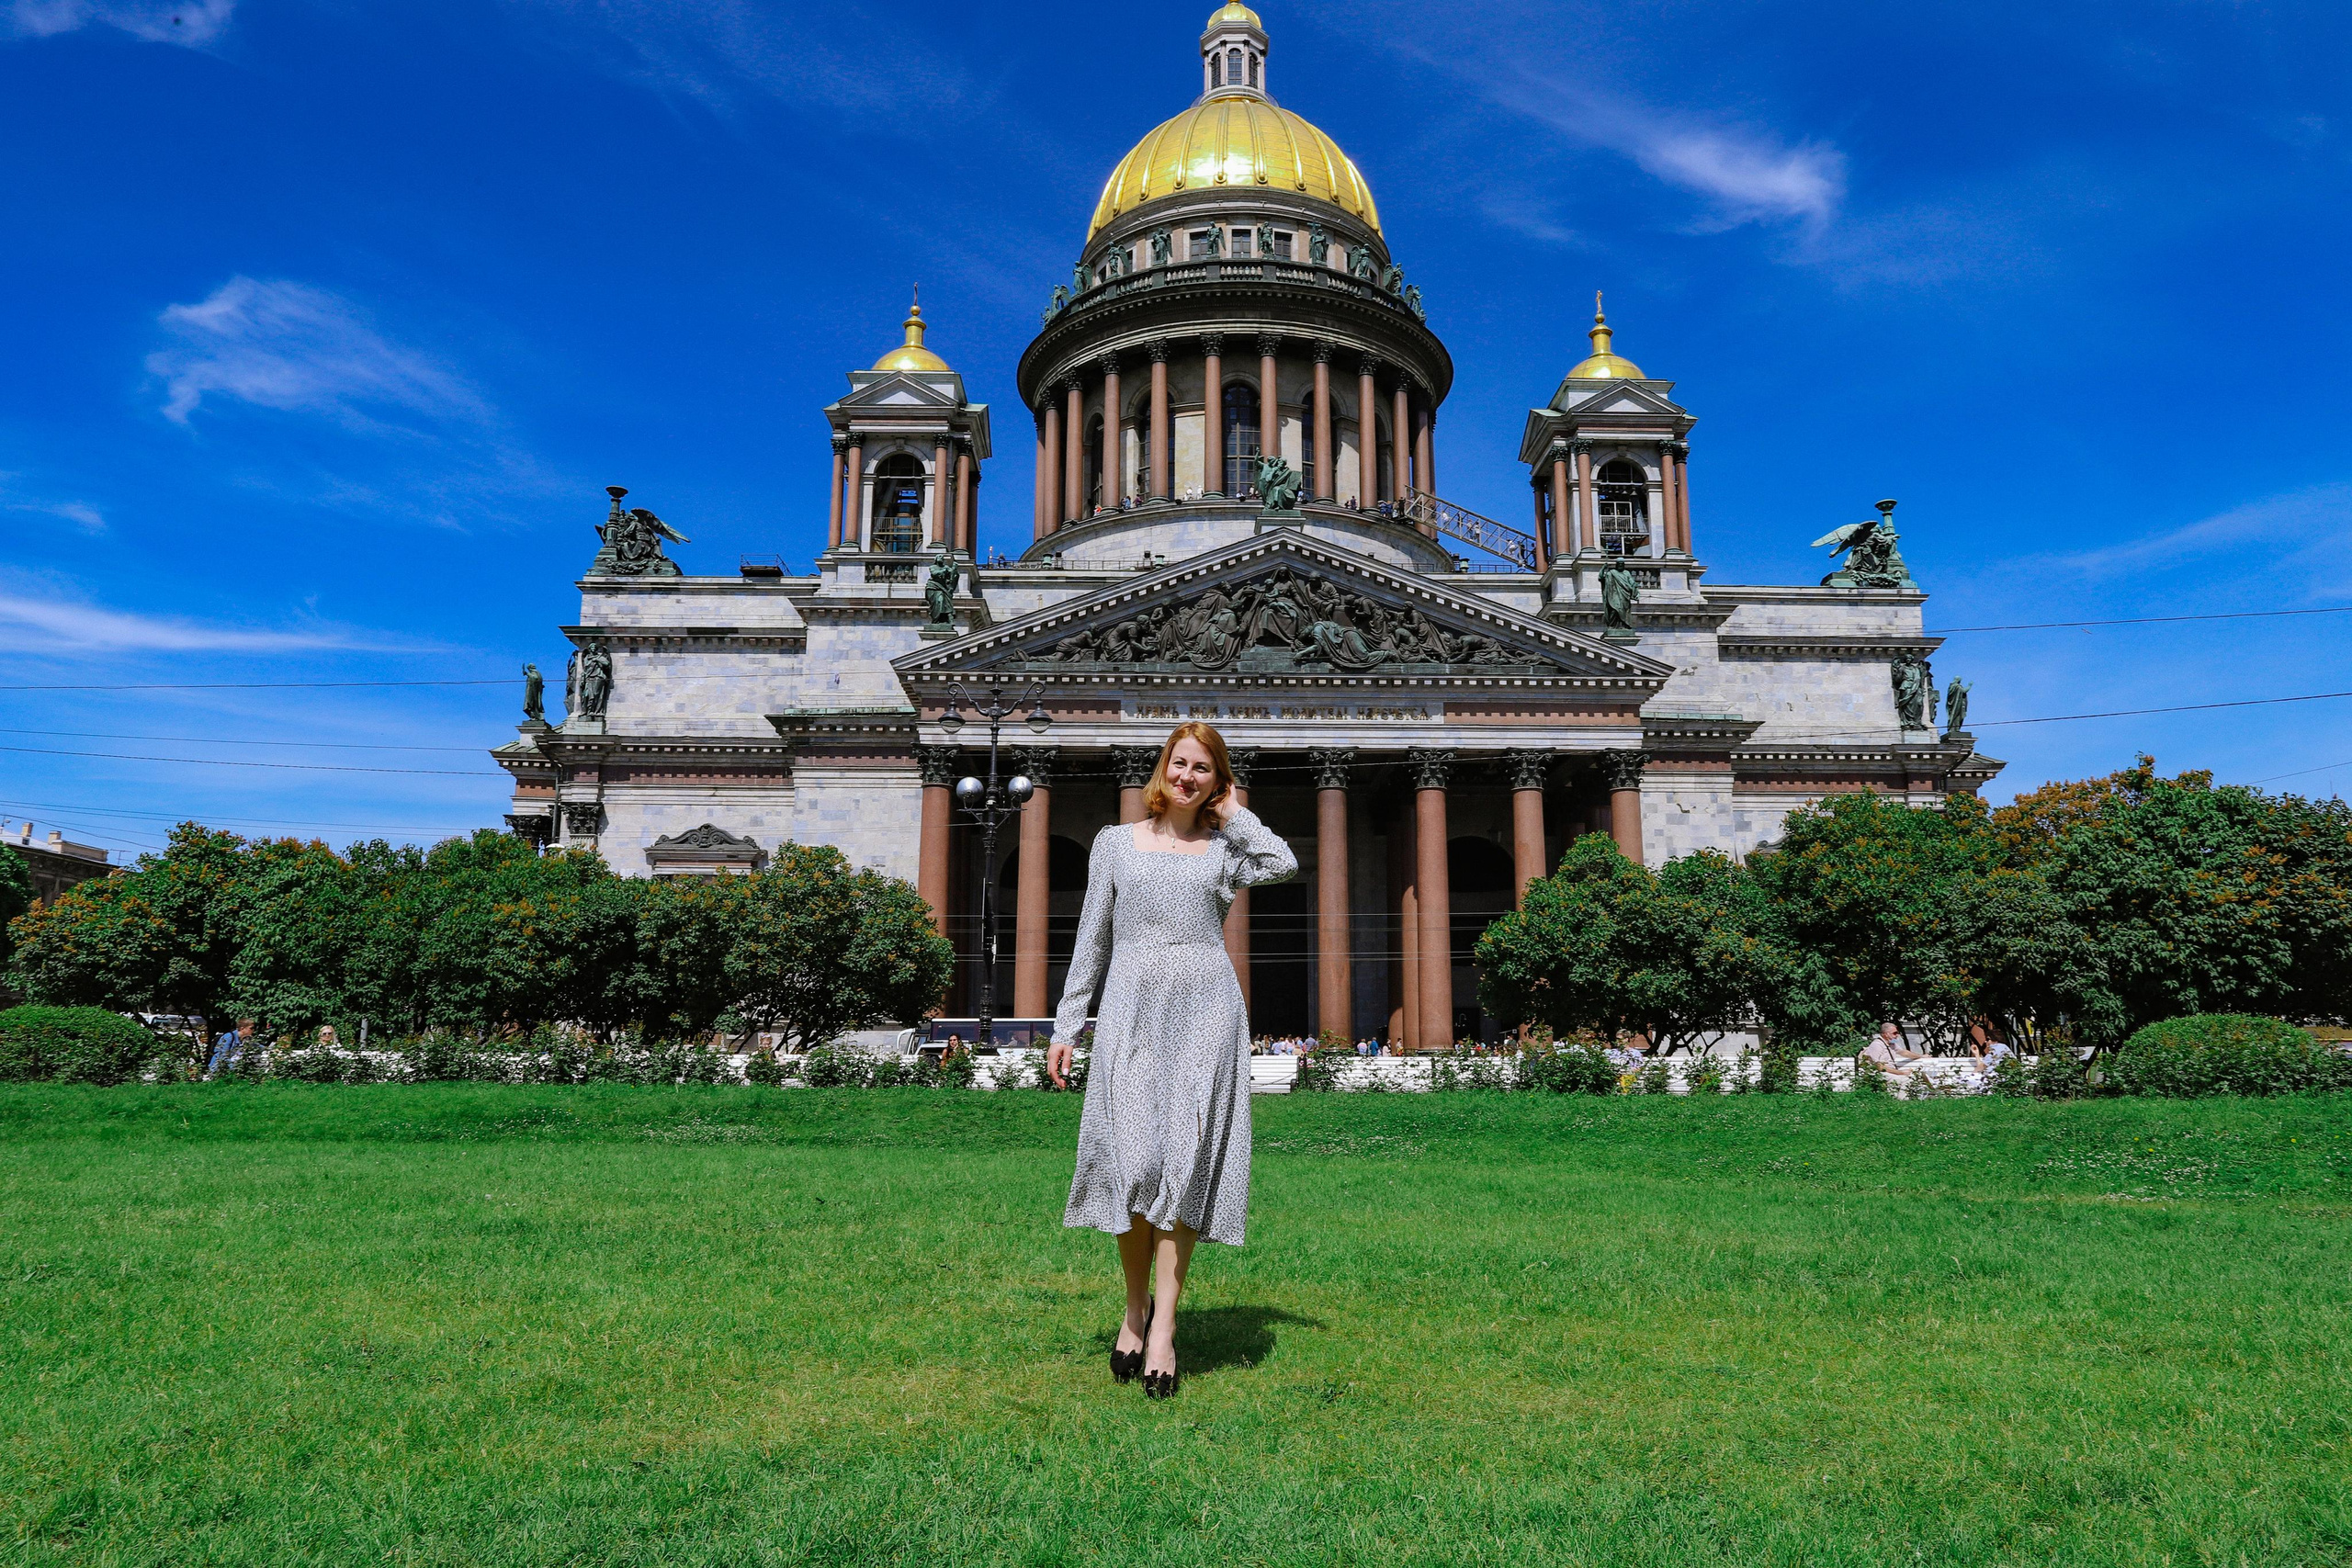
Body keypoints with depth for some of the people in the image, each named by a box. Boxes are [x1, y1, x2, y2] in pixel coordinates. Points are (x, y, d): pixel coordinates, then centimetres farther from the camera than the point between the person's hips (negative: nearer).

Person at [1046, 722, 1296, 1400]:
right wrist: (1067, 1026, 8)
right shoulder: (1116, 842, 13)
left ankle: (1164, 1325, -1)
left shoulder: (1224, 849, 12)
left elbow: (1284, 863, -10)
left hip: (1205, 1012, 0)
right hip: (1132, 1009, 0)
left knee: (1186, 1163, -5)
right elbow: (1092, 939, 13)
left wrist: (1232, 812, 4)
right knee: (1133, 1160, -6)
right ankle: (1135, 1309, 14)